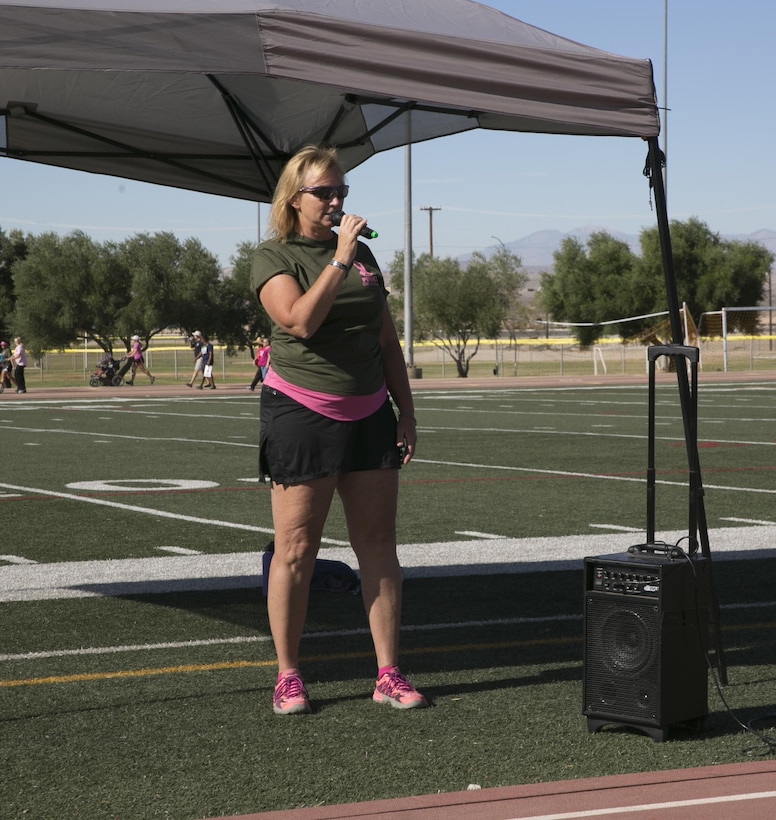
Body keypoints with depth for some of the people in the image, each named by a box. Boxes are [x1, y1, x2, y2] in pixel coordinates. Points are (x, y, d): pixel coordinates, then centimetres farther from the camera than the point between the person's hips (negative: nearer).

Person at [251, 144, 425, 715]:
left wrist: (406, 410, 12)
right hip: (302, 412, -5)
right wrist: (338, 260, -21)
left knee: (378, 545, 4)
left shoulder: (362, 253, 13)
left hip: (369, 414, 5)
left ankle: (389, 674, 8)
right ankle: (288, 676, 9)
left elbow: (387, 340, 17)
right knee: (296, 549, -2)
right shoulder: (274, 257, -3)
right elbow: (301, 320, -21)